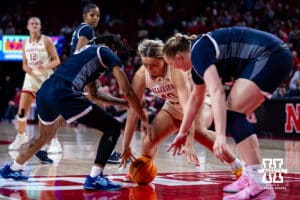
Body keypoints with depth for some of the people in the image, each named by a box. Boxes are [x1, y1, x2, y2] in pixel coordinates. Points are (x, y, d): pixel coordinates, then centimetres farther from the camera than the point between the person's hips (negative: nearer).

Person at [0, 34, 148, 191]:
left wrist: (124, 103, 46)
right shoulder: (109, 54, 12)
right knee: (113, 127, 0)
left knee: (45, 136, 35)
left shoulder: (87, 52, 35)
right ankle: (94, 178, -6)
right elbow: (128, 92, 6)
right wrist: (145, 120, 12)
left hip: (43, 92, 9)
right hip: (64, 94, -9)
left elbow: (93, 95, 44)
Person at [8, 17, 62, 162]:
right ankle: (21, 137, 24)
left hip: (46, 78, -5)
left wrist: (45, 66, -26)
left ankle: (55, 142, -7)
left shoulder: (46, 41, -6)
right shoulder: (26, 43, 9)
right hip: (31, 78, 5)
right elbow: (25, 63, 15)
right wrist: (26, 67, -9)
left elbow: (56, 60, -8)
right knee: (22, 111, 2)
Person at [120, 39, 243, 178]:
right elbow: (133, 111, -17)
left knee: (198, 132, -36)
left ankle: (237, 166, -25)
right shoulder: (141, 75, -22)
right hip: (173, 107, 5)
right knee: (148, 142, -13)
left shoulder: (176, 70, -37)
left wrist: (189, 144, -51)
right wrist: (126, 146, -19)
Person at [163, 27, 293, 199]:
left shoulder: (199, 51, -12)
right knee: (234, 114, 12)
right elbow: (196, 98, 32)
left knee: (232, 112, -15)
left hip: (271, 56, -11)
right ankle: (250, 177, 17)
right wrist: (182, 132, 41)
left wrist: (220, 136, -33)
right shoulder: (197, 59, 18)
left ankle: (260, 186, -22)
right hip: (277, 58, 11)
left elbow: (217, 92, -26)